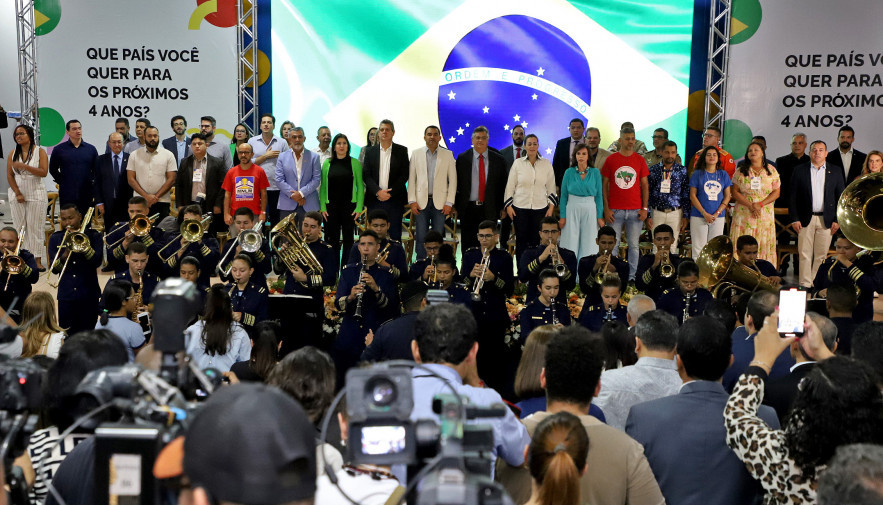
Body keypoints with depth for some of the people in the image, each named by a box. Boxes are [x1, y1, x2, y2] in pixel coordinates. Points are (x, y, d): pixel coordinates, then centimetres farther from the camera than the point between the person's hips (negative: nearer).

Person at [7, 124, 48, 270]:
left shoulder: (39, 151, -1)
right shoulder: (13, 153, 9)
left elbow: (44, 172, -12)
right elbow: (9, 175, 5)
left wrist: (24, 166, -21)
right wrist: (18, 193, -6)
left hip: (36, 194, -3)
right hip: (17, 194, 3)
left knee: (35, 227, -4)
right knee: (19, 226, 2)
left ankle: (37, 259, -3)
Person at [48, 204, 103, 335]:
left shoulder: (93, 236, 2)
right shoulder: (55, 238, 7)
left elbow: (97, 262, -11)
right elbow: (54, 269, 0)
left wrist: (84, 244, -19)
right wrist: (64, 255, -19)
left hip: (89, 295, -1)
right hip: (66, 295, 2)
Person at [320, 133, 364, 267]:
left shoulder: (355, 163, 3)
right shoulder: (327, 163, 6)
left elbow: (360, 186, 2)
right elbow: (322, 187, 7)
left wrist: (359, 207, -6)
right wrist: (322, 207, -1)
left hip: (349, 206, -1)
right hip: (331, 206, 1)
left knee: (348, 238, 2)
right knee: (332, 239, 4)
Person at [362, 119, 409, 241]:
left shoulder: (402, 151, 4)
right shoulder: (370, 151, 8)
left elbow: (405, 175, -1)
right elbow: (366, 175, 3)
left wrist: (390, 193, -11)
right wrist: (378, 191, -12)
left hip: (395, 199, -1)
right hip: (374, 199, 1)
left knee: (395, 235, 2)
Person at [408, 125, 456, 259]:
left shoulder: (447, 155, 6)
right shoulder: (416, 153, 8)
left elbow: (453, 180, 5)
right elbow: (411, 179, 6)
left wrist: (449, 203, -3)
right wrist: (412, 201, -2)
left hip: (440, 202, 0)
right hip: (421, 202, 0)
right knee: (421, 237, 0)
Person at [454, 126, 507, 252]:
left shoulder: (498, 160, 5)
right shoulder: (462, 158, 3)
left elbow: (503, 185, 6)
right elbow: (456, 183, 4)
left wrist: (503, 207, 2)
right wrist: (454, 206, 1)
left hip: (490, 210, 0)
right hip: (468, 209, 0)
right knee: (467, 244, 4)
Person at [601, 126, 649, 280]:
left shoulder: (640, 160, 7)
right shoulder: (610, 159, 3)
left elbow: (645, 185, 9)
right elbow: (604, 185, 4)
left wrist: (645, 208, 1)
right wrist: (606, 208, -3)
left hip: (635, 210, 1)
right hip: (615, 210, -1)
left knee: (634, 245, 4)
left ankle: (631, 277, 13)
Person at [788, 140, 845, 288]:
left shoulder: (836, 171, 8)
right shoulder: (800, 170, 5)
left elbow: (840, 197, 8)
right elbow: (792, 196, 3)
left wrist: (837, 220, 0)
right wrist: (794, 219, -5)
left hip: (826, 220, 1)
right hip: (805, 219, -1)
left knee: (822, 254, 4)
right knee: (805, 254, 0)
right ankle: (805, 284, 5)